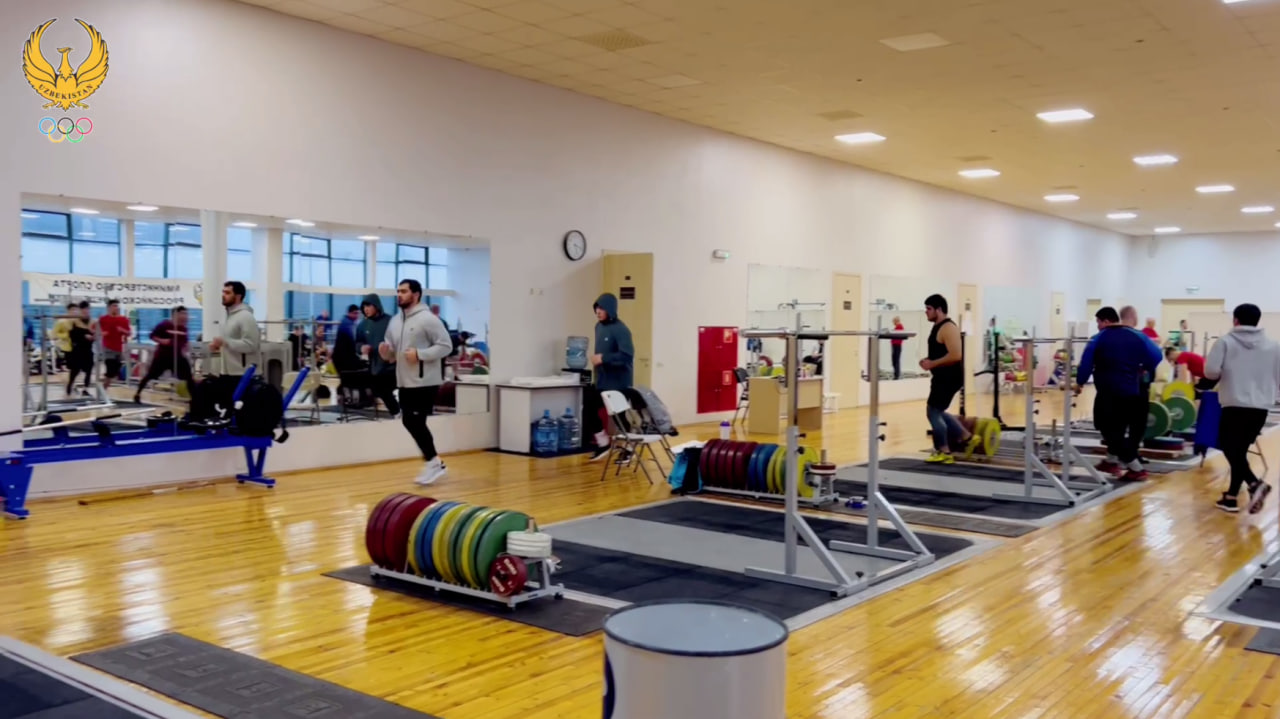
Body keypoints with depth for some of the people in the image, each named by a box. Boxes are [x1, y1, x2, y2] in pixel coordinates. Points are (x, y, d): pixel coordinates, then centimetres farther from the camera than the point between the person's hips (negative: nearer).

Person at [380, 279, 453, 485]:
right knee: (410, 422, 11)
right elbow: (392, 354, 19)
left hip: (425, 383, -8)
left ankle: (434, 462, 5)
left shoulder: (428, 319, -11)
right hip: (405, 383, 8)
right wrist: (385, 351, -5)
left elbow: (445, 346, -15)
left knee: (415, 422, -9)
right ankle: (433, 461, 23)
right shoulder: (395, 322, 13)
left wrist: (419, 354, -22)